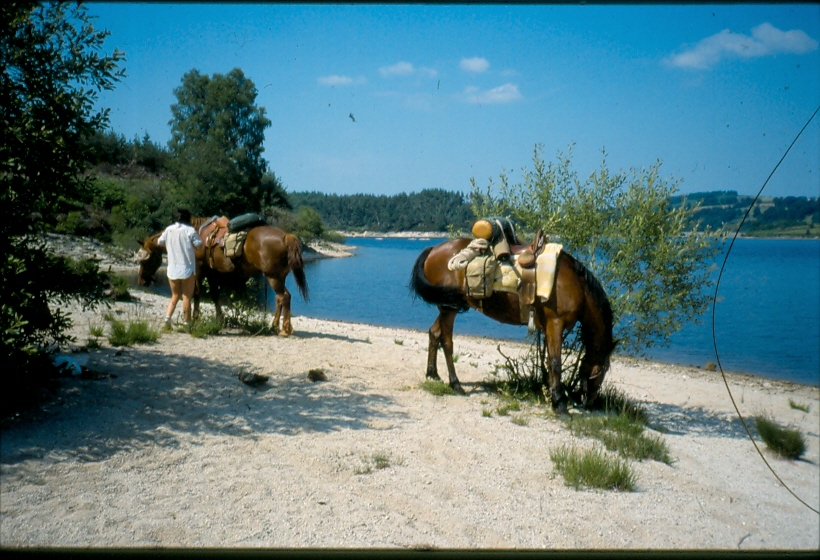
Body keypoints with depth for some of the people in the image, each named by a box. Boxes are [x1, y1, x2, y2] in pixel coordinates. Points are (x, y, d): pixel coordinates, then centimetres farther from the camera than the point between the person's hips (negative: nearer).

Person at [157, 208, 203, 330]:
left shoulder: (169, 229, 4)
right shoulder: (190, 230, -9)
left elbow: (160, 242, 14)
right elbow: (199, 245, -10)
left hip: (172, 269, 4)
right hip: (187, 269, -4)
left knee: (175, 296, 19)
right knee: (186, 297, 3)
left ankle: (167, 317, 1)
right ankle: (187, 324, 5)